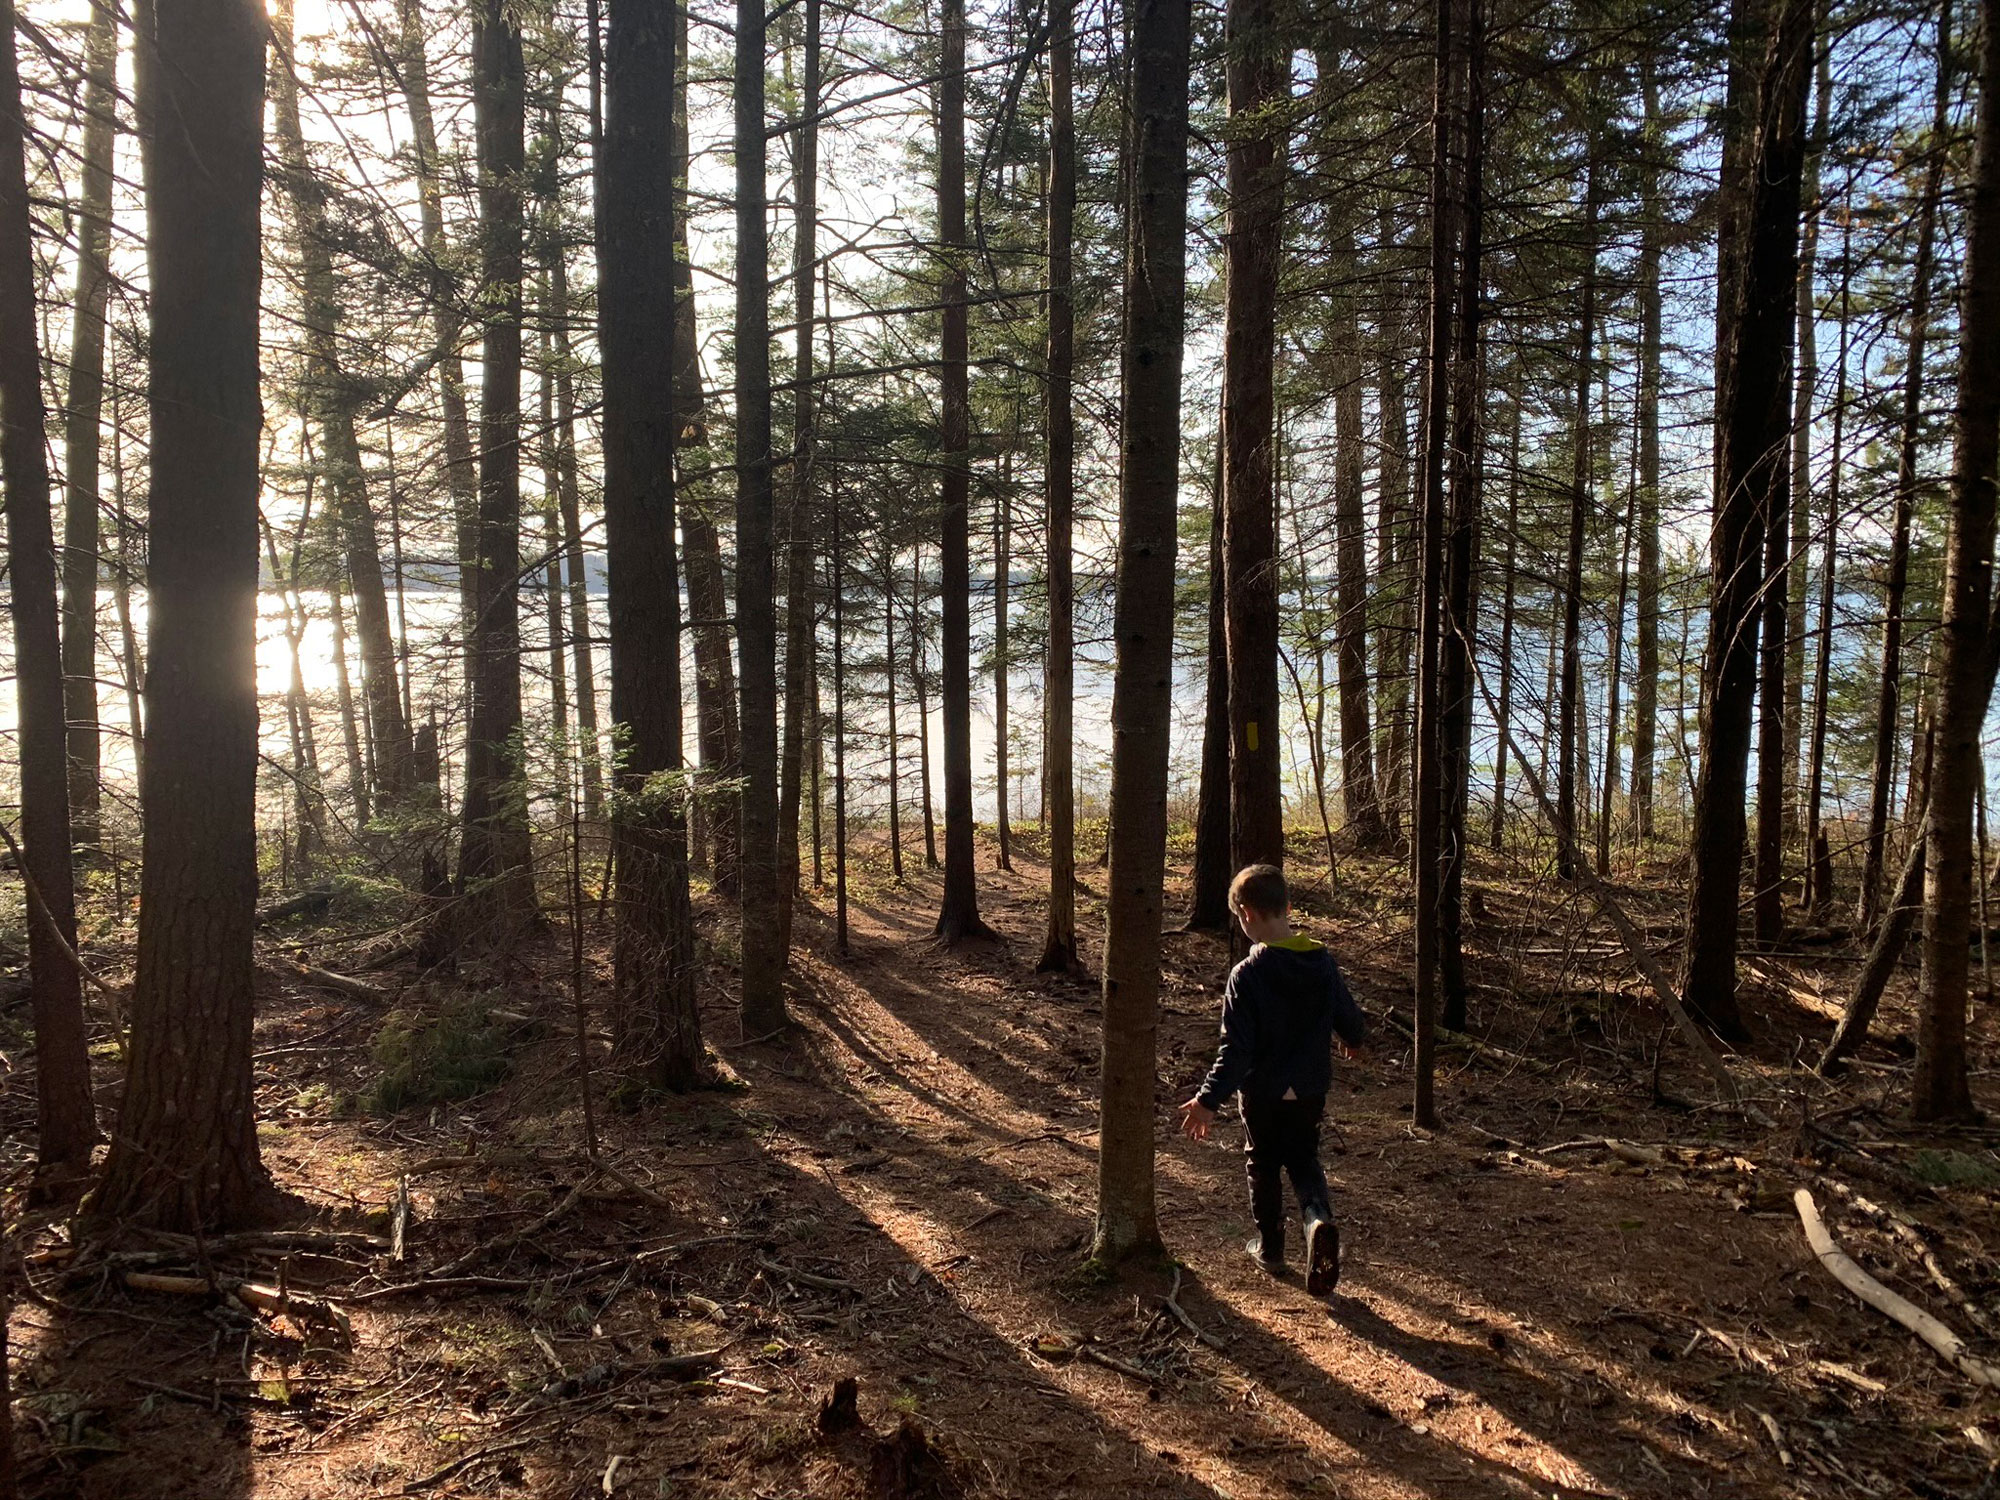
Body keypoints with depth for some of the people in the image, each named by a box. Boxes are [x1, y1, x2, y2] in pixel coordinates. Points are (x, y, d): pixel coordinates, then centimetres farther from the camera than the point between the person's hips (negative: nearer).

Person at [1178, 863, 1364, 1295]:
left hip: (1263, 1093, -4)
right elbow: (1348, 1016, 5)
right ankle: (1318, 1217, -7)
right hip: (1310, 1089, 4)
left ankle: (1270, 1248, 29)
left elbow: (1236, 1048, -24)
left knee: (1263, 1165, 17)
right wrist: (1351, 1040, 29)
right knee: (1304, 1158, 20)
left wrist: (1208, 1100, -21)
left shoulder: (1247, 975, -23)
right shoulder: (1323, 963, -8)